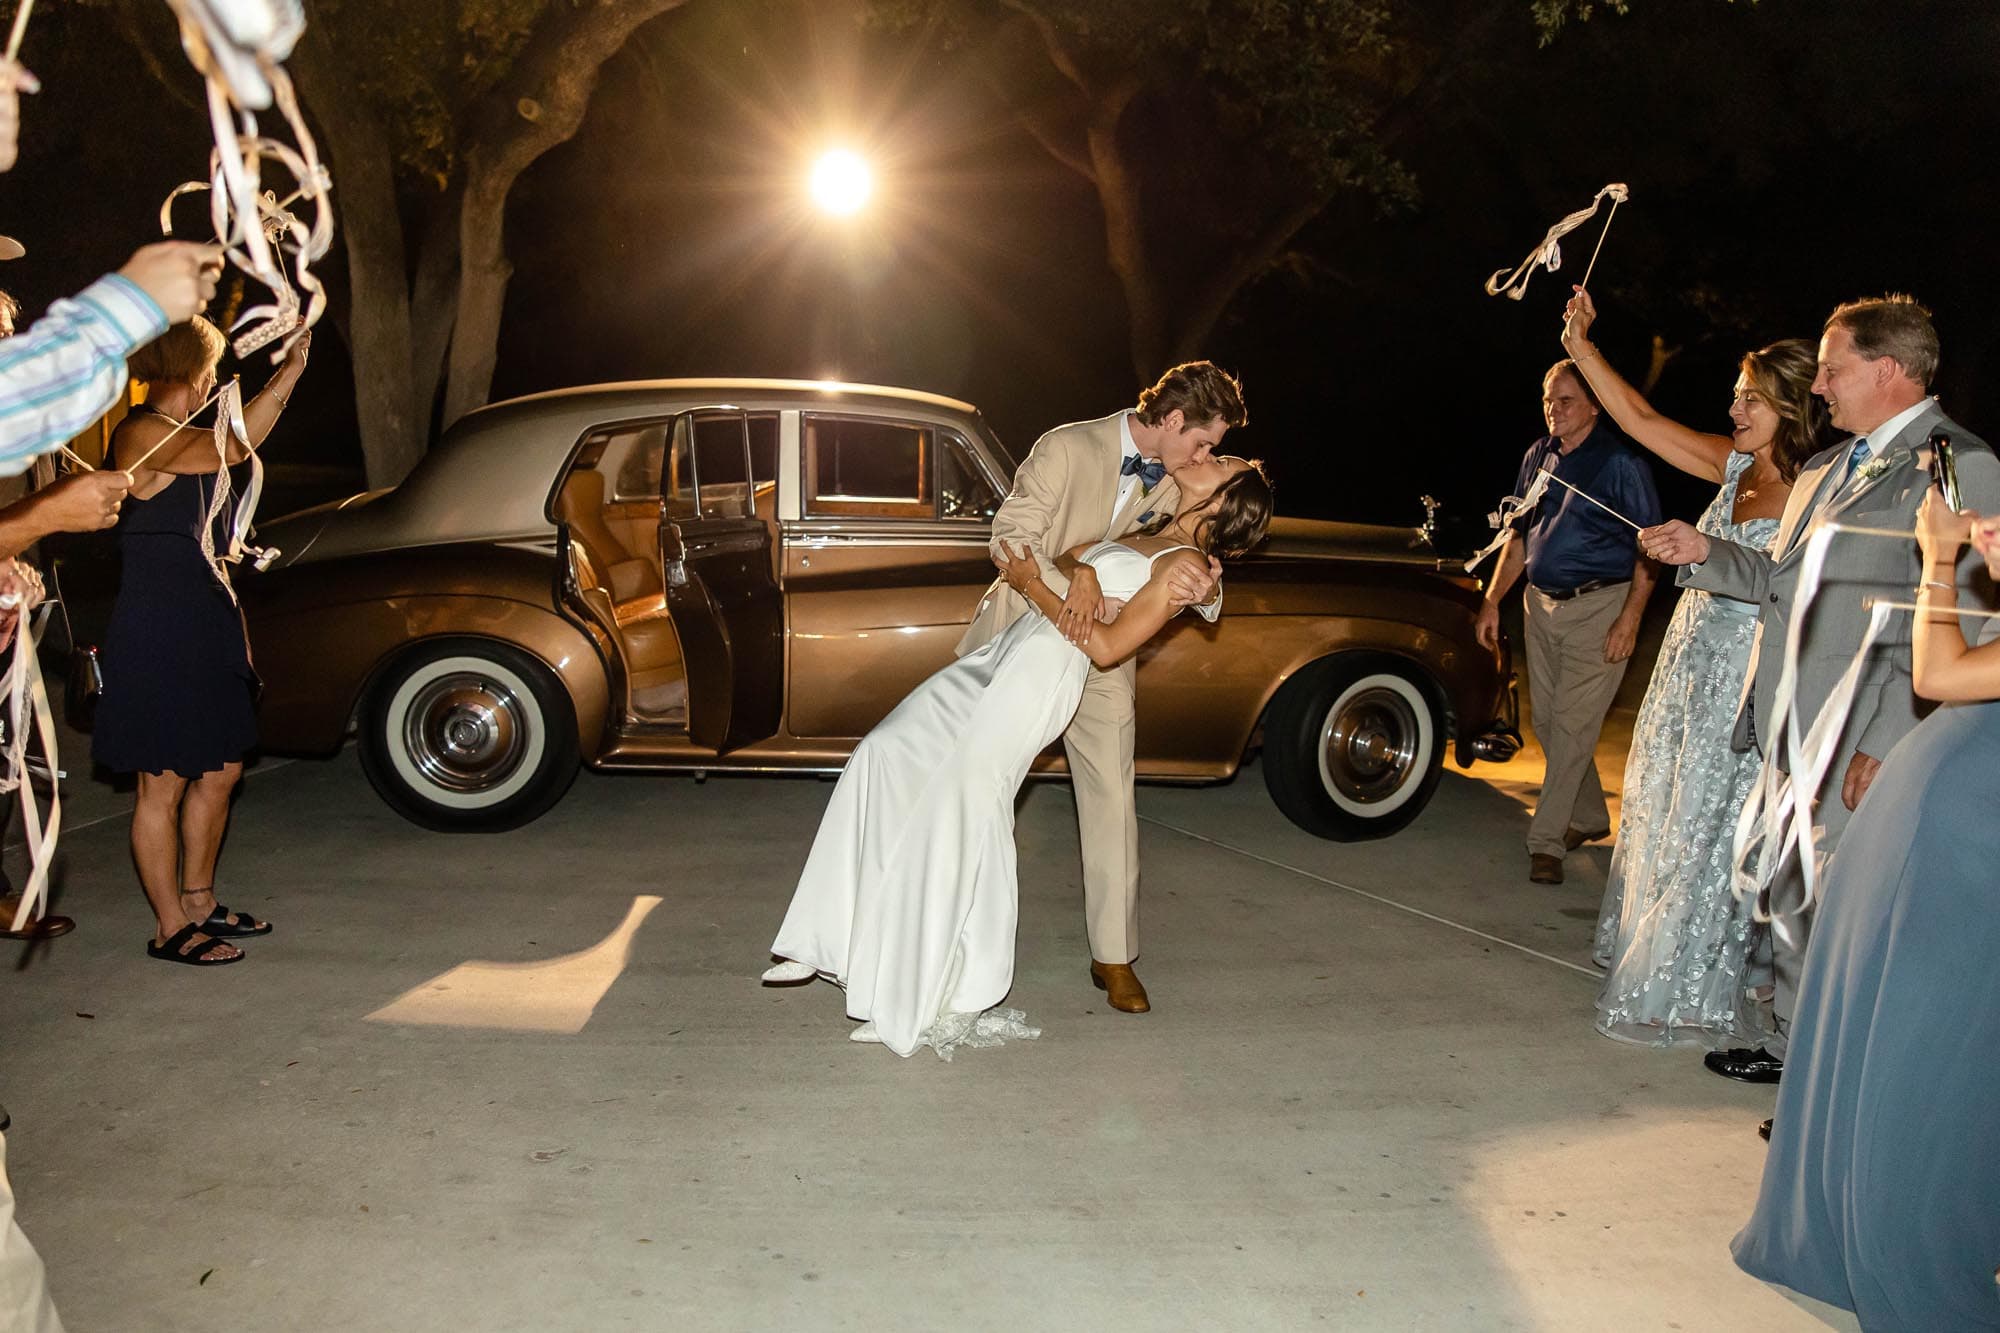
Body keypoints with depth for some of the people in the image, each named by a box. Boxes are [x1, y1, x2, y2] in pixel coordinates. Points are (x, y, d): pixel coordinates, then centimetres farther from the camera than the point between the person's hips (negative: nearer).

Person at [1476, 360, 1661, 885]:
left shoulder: (1621, 462, -10)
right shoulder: (1538, 457, 9)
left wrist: (1630, 619, -18)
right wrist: (1492, 600, 10)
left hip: (1600, 607, -7)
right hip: (1541, 604, 7)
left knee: (1572, 726, -7)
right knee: (1547, 722, 11)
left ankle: (1546, 840, -1)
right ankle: (1590, 818, 29)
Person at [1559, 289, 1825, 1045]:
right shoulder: (1736, 465, 4)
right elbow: (1640, 421, 6)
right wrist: (1581, 345, 4)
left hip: (1747, 677, -7)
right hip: (1690, 658, 7)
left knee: (1711, 830, 2)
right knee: (1667, 813, 17)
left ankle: (1698, 996, 18)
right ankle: (1650, 959, 35)